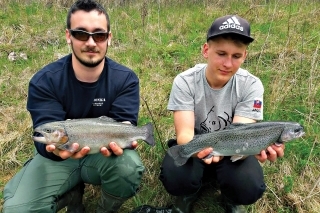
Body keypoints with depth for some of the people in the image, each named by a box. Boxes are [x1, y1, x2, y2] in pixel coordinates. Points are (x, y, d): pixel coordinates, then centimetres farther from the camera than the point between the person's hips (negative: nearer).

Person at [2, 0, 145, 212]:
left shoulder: (125, 79, -13)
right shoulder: (44, 81, -16)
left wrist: (119, 140, -46)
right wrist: (56, 146, -48)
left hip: (104, 155, 0)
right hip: (59, 157, 1)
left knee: (129, 168, -33)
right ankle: (73, 195, 12)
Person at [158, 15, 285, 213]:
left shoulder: (251, 85, -17)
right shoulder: (185, 81, -20)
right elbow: (184, 133, -28)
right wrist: (197, 148, -53)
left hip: (231, 151, 1)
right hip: (195, 146, 0)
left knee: (249, 187, -29)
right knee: (175, 178, -32)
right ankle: (190, 193, 8)